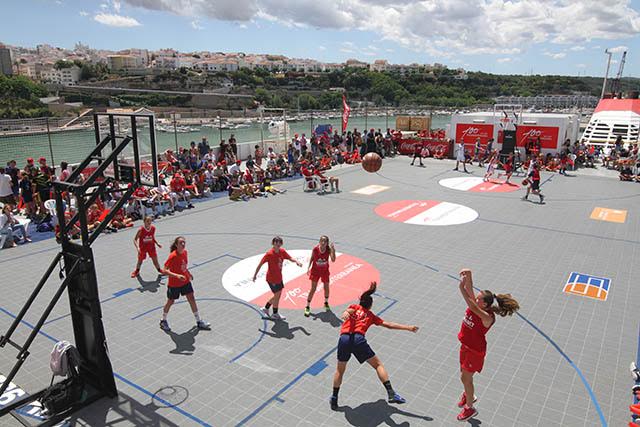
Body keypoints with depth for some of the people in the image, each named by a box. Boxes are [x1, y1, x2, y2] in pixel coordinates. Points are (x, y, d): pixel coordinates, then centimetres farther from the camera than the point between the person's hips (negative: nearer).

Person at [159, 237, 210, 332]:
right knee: (170, 302, 11)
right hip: (174, 284, -6)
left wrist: (188, 272, 13)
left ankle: (199, 322, 17)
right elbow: (164, 271, -29)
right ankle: (163, 321, 37)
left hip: (185, 281, 6)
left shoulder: (185, 252, -5)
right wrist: (177, 276, -39)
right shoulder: (173, 256, -26)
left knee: (192, 299, 7)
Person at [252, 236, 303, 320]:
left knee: (278, 295, 17)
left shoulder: (282, 251, -3)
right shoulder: (269, 254, -22)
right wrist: (255, 275, -10)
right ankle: (275, 314, 25)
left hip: (279, 277, 7)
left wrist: (296, 261, -17)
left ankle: (266, 308, 35)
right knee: (277, 295, 5)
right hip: (272, 278, -7)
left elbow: (290, 258, 4)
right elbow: (260, 264, -15)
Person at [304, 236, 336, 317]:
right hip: (315, 270, -2)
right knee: (313, 289, -2)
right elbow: (312, 258, -4)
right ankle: (307, 306, 9)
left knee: (326, 288, 14)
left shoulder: (329, 249, -20)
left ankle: (326, 303, 40)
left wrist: (333, 250, -41)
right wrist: (308, 267, -8)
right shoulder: (315, 249, -21)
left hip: (325, 271, 2)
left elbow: (333, 260, -31)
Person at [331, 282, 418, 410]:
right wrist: (408, 328, 28)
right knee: (378, 365, 12)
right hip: (358, 340, -1)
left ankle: (334, 399, 25)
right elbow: (389, 325, 23)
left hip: (344, 339, 2)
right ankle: (391, 394, 2)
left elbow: (349, 311, 1)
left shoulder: (354, 307, 26)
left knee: (340, 370, 20)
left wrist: (346, 314, -17)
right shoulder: (371, 315, 23)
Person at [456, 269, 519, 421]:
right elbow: (469, 289, -20)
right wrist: (468, 275, -39)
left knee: (465, 378, 7)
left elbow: (472, 307, -48)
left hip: (475, 351, -7)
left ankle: (470, 408, 28)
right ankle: (468, 395, 52)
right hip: (465, 346, 7)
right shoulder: (477, 306, -11)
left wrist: (462, 289, -53)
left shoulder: (488, 317, -30)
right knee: (464, 375, 25)